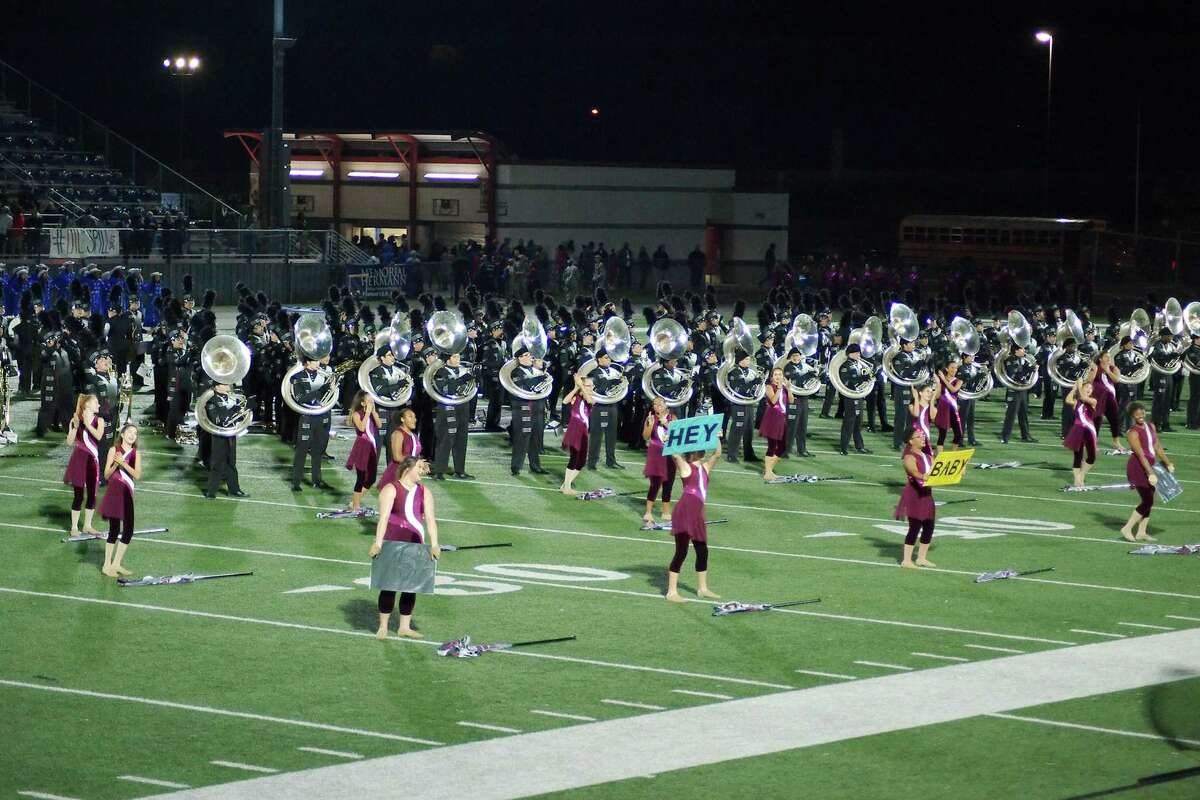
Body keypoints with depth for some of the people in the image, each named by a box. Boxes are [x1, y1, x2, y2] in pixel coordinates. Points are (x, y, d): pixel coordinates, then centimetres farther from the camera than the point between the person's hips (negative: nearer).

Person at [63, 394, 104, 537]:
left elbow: (99, 436, -16)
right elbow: (70, 442, -8)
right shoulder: (76, 420, -4)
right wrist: (75, 426, -19)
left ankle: (87, 525, 22)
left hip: (92, 460, 3)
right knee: (79, 495, -2)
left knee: (92, 495, 7)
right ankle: (74, 527, 7)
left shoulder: (99, 420, 2)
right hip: (79, 460, -3)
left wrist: (87, 424, -17)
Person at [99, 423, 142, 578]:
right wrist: (115, 465, -18)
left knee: (128, 530, 2)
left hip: (127, 494, 4)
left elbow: (137, 475, -7)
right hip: (114, 492, -4)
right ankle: (107, 566, 5)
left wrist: (123, 463, -16)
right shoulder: (114, 450, 0)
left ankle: (116, 564, 15)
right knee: (114, 530, -4)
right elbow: (106, 475, -1)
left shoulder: (135, 454, 7)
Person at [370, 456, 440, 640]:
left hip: (414, 545, 5)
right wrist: (378, 543, -26)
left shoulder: (424, 493, 9)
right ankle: (383, 627, 8)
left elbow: (430, 519, 2)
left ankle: (404, 627, 17)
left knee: (411, 585, 6)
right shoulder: (391, 490, -7)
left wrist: (434, 544, -10)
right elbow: (384, 517, -17)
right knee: (390, 585, -2)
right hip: (392, 545, -5)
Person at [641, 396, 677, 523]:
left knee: (668, 484, 7)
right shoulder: (651, 418, -2)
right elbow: (645, 436, -7)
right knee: (655, 483, -9)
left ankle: (666, 512, 17)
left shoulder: (672, 417, 4)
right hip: (655, 453, -3)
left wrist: (666, 424, -15)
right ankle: (648, 512, -4)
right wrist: (650, 424, -22)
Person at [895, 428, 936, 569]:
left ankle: (921, 558, 21)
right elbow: (914, 471, -27)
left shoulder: (927, 455, 14)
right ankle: (906, 560, -1)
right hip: (914, 494, -8)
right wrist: (922, 476, -46)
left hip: (926, 493, 8)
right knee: (915, 526, -8)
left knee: (929, 526, 9)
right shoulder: (910, 457, -11)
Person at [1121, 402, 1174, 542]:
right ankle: (1127, 528, -3)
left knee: (1148, 501, 8)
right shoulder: (1132, 432, -15)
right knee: (1147, 501, -11)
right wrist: (1150, 473, -25)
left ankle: (1141, 532, 14)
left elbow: (1157, 447, 18)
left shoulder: (1151, 426, 9)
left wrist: (1168, 464, 21)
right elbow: (1141, 455, -21)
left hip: (1150, 466, 8)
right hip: (1138, 467, -8)